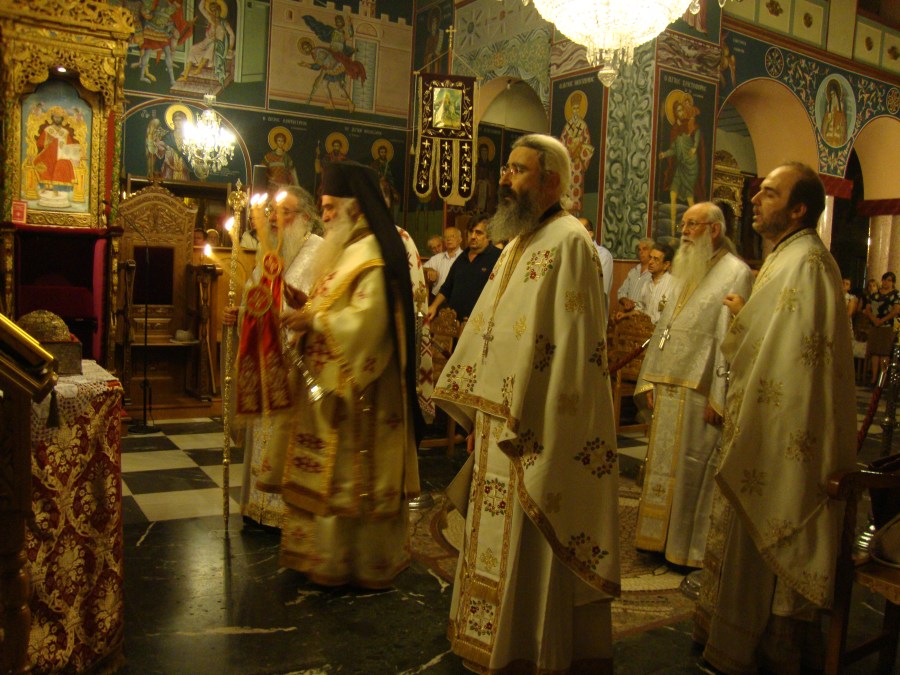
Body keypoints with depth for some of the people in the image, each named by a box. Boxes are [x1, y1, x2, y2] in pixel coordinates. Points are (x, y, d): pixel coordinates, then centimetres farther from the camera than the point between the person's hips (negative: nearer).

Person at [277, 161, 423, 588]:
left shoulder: (373, 257, -17)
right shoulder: (348, 251, 14)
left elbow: (364, 322, -25)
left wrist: (312, 319, -17)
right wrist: (305, 308, 3)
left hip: (359, 388, -10)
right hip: (332, 381, 10)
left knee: (351, 474, 1)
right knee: (330, 472, 16)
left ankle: (352, 562, 15)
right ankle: (330, 556, 28)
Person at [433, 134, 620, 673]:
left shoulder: (568, 243, -14)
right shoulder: (521, 242, 14)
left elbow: (567, 346, -20)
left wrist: (524, 426, -20)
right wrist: (479, 416, 14)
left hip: (538, 430, -9)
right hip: (501, 421, 9)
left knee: (530, 547, 3)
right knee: (501, 543, 18)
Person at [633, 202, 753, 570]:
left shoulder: (736, 274, -8)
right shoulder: (686, 272, 17)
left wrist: (719, 397, -19)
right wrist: (649, 380, 11)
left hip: (699, 390, -8)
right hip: (668, 387, 8)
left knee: (692, 468, 0)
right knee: (662, 464, 12)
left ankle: (688, 549, 13)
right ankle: (661, 538, 25)